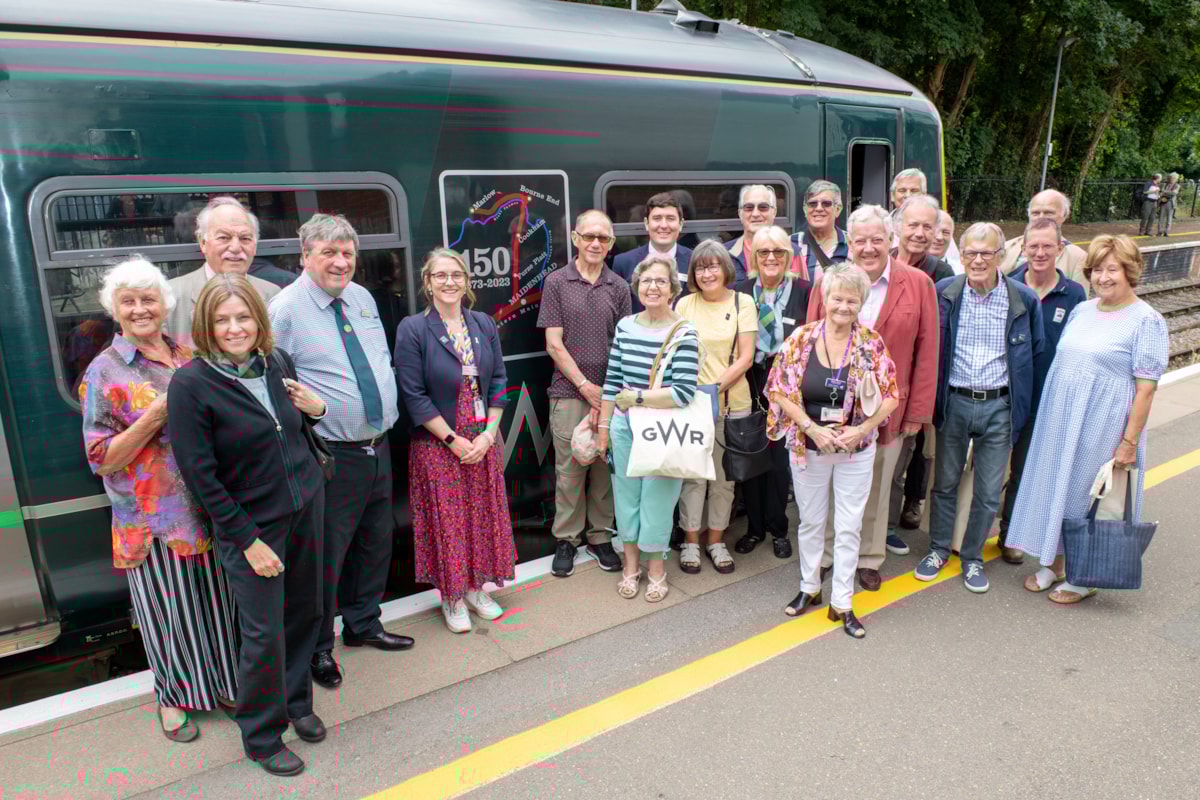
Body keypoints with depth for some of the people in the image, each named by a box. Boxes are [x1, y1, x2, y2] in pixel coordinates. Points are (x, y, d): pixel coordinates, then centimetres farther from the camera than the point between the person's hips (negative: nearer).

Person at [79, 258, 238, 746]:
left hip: (209, 508, 4)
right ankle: (173, 695, 32)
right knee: (169, 608, 9)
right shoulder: (105, 372, -6)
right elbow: (102, 459, -10)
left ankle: (223, 678, 35)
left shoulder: (189, 356, 6)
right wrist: (156, 416, -21)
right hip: (154, 520, -4)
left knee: (218, 598, 14)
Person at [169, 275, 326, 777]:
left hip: (307, 506, 5)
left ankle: (296, 702, 38)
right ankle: (262, 736, 24)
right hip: (252, 524, -5)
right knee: (264, 632, 1)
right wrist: (247, 539, -14)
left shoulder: (278, 362, 2)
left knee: (305, 614, 15)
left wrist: (315, 408, -4)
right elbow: (200, 475, -14)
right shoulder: (191, 383, -14)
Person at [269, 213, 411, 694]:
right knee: (326, 554, 4)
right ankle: (318, 648, 26)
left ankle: (363, 625, 40)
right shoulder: (285, 309, -12)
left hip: (378, 448, 7)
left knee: (377, 542, 19)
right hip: (332, 456, -7)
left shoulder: (363, 298, 10)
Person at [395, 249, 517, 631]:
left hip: (484, 439, 4)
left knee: (483, 514, 12)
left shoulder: (484, 324, 5)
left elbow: (498, 380, 5)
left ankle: (476, 588, 31)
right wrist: (453, 439, -13)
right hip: (438, 444, -4)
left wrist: (489, 433, -6)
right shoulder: (412, 329, -8)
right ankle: (451, 597, 24)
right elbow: (414, 395, -11)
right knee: (447, 519, 6)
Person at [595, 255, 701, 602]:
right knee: (626, 496, 14)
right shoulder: (625, 326, 2)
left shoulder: (684, 334, -14)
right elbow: (612, 379, 6)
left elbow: (683, 393, -20)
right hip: (624, 426, 4)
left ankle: (656, 567, 30)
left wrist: (636, 397, -14)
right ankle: (631, 564, 34)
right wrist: (604, 425, 7)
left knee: (656, 499, 8)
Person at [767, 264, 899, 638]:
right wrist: (813, 429, -16)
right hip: (808, 446, 0)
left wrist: (861, 430, -17)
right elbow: (781, 390, -7)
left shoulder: (872, 343, -6)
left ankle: (842, 603, 21)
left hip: (856, 449, 0)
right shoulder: (801, 339, -7)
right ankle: (809, 588, 34)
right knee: (810, 521, 15)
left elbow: (891, 396, -4)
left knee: (849, 526, 7)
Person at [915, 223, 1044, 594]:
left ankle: (972, 558, 28)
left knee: (988, 492, 9)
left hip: (998, 407, 0)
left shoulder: (1024, 299, -3)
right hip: (954, 402, 0)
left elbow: (1036, 354, 6)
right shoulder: (944, 292, -3)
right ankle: (939, 549, 32)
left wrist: (1021, 403, 5)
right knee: (945, 482, 13)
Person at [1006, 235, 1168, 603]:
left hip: (1102, 424, -5)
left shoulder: (1147, 321, -10)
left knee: (1090, 493, 5)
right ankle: (1052, 563, 29)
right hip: (1060, 418, 6)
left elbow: (1146, 388, -12)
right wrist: (1049, 414, 10)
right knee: (1054, 485, 12)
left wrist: (1129, 441, -15)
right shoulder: (1081, 310, 8)